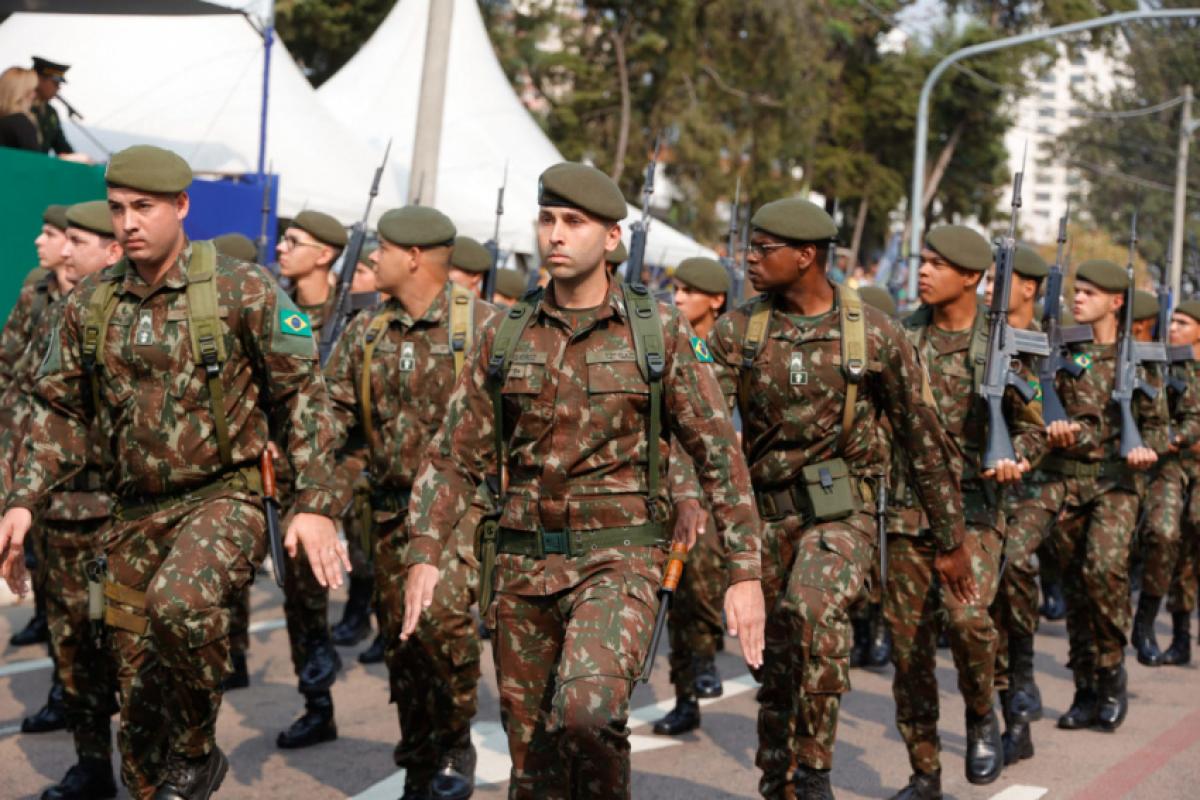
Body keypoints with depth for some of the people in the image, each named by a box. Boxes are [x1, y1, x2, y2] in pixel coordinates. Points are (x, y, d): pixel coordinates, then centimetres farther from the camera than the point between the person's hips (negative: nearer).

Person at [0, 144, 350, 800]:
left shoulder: (242, 292, -8)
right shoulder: (90, 304, 5)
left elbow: (302, 395, -6)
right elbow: (60, 409, 12)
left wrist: (314, 505, -13)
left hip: (223, 498, -5)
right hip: (134, 515, 5)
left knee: (179, 602, -35)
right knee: (138, 698, 7)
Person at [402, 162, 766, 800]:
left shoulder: (659, 332, -2)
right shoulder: (504, 338, 6)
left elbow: (719, 455, -1)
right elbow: (455, 456, 7)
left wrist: (745, 573, -5)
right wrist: (424, 555, -6)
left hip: (617, 561, -3)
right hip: (520, 565, 4)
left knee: (587, 711, -28)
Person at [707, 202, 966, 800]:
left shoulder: (875, 336, -6)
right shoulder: (736, 333, -1)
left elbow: (923, 438, 2)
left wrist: (952, 538, 5)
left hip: (839, 511, -3)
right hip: (762, 517, 3)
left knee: (817, 610, -31)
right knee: (777, 663, 11)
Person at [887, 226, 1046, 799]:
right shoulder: (901, 337, 5)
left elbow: (1031, 429, 5)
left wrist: (1015, 459, -15)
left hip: (973, 506, -3)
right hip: (907, 505, 3)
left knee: (966, 616, -24)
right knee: (908, 641, 5)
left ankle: (981, 715, 7)